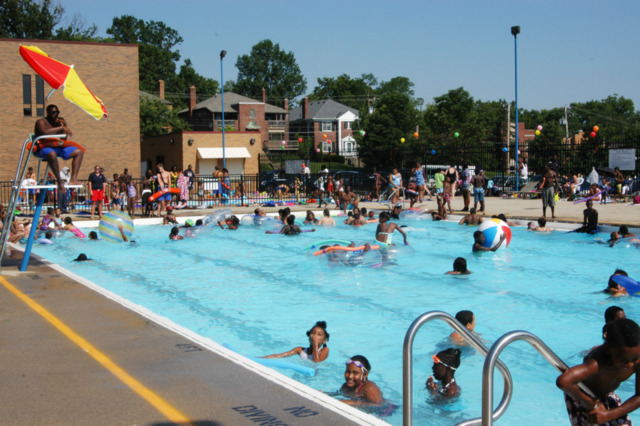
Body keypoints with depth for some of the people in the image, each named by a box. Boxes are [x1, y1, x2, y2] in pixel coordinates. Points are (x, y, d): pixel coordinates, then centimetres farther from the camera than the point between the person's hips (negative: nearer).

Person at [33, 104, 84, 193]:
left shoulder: (61, 121, 14)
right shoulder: (41, 122, -6)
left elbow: (66, 136, 9)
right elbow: (44, 132, -28)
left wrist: (63, 124, -7)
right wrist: (61, 128, -21)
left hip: (58, 147, 8)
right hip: (45, 148, -8)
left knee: (79, 152, -4)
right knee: (52, 154, -42)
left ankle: (73, 179, -18)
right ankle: (59, 181, -35)